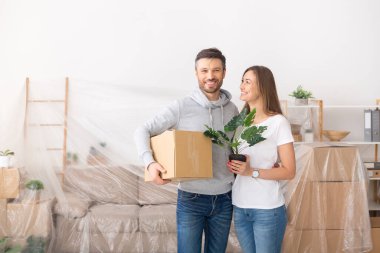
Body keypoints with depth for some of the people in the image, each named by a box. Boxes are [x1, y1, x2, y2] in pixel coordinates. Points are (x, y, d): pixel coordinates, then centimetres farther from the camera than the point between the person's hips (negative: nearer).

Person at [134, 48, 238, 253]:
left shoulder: (232, 110, 3)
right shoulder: (181, 107, -9)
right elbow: (143, 131, -8)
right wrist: (149, 162, -23)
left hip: (223, 199, 4)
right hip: (191, 199, -3)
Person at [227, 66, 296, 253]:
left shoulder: (278, 122, -9)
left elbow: (289, 172, -10)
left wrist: (252, 172, -20)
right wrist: (233, 165, -3)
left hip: (268, 209, -5)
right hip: (239, 206, 5)